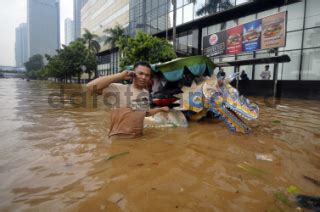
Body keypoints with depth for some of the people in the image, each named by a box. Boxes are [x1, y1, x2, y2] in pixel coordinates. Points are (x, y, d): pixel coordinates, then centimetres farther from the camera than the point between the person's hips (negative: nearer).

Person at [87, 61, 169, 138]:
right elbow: (91, 86, -29)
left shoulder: (146, 93, 4)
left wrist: (160, 109, 19)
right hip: (119, 138, -6)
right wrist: (120, 76, -26)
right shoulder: (119, 89, -16)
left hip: (138, 137, 6)